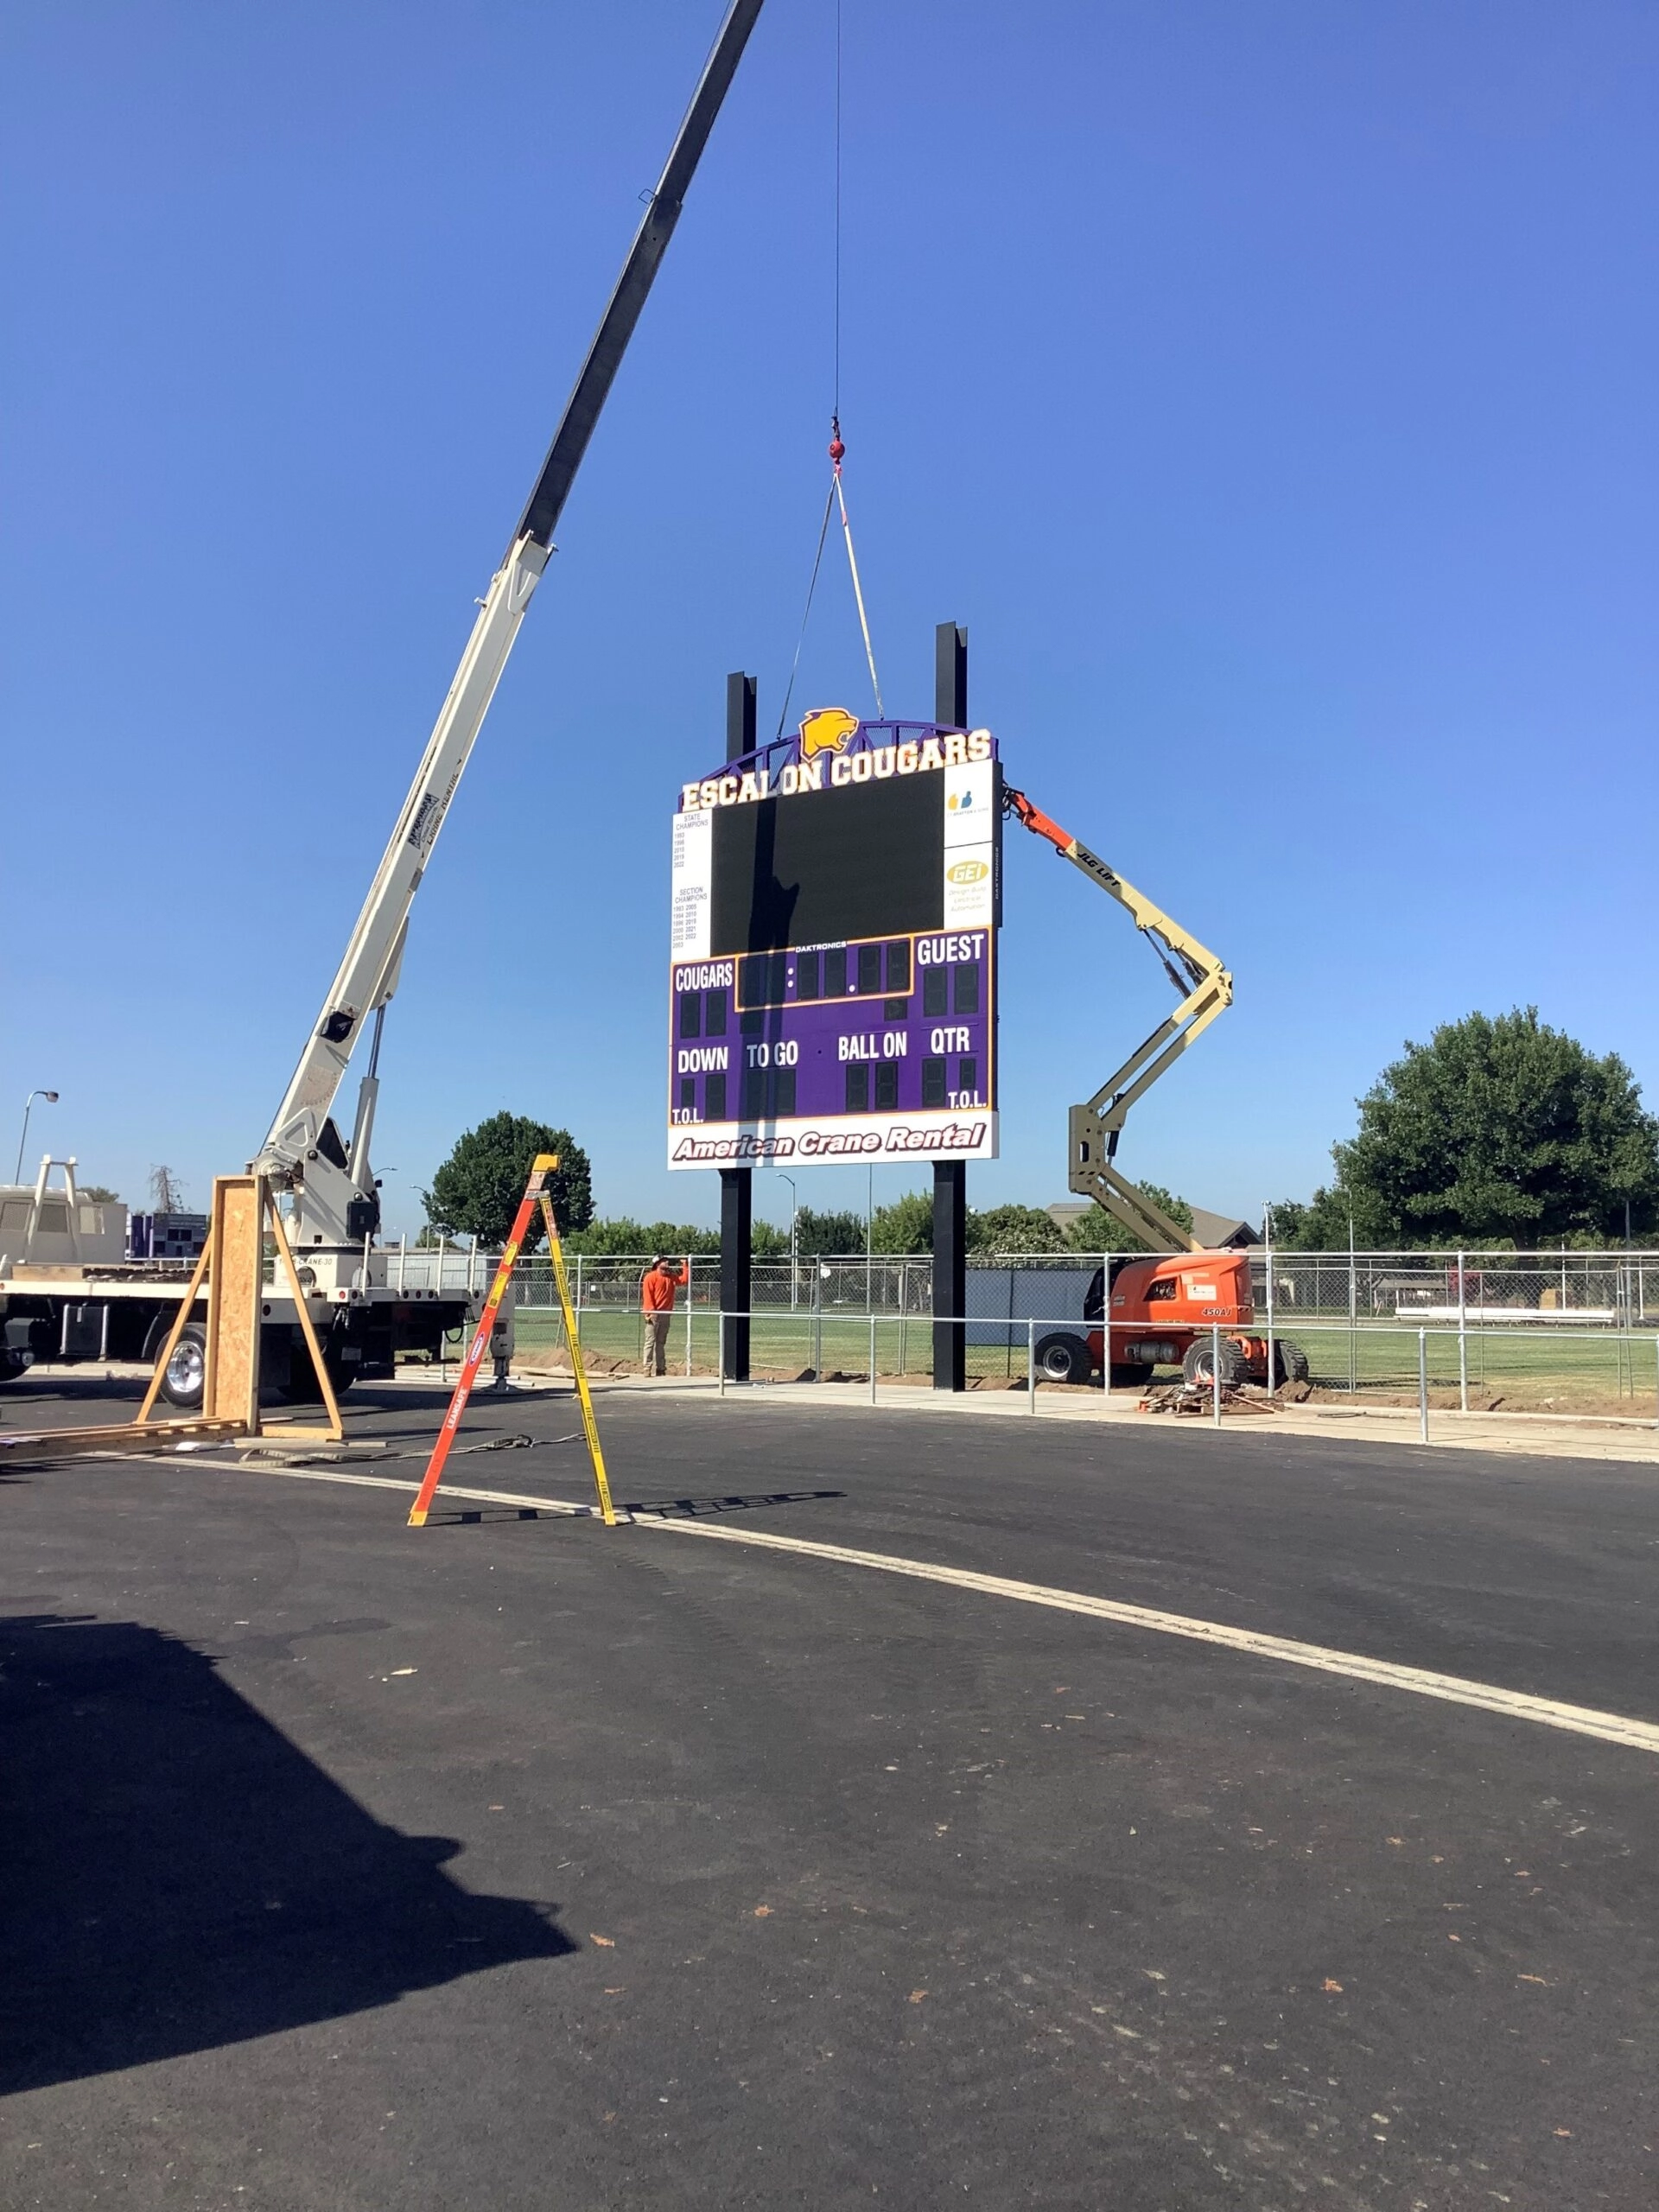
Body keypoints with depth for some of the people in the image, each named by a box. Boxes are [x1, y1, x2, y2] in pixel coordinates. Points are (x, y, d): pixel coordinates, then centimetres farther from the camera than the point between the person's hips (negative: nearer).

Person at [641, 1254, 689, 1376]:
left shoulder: (671, 1277, 16)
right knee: (651, 1341, -8)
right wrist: (650, 1312, -20)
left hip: (666, 1314, 7)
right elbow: (647, 1296, -12)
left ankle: (660, 1368, 14)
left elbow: (685, 1279, 14)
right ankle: (648, 1369, -7)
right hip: (653, 1314, -7)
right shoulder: (651, 1277, -6)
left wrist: (686, 1265, 9)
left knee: (661, 1342, 11)